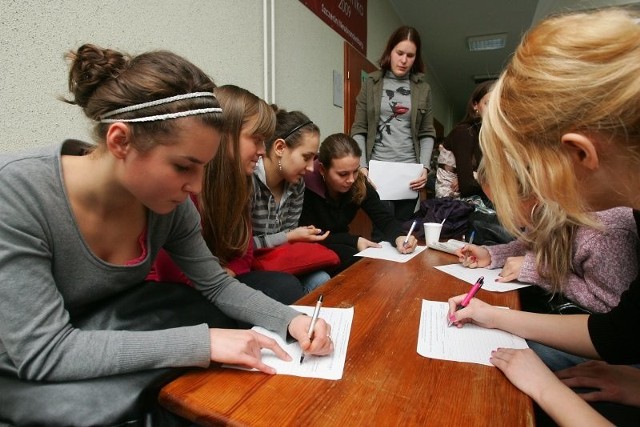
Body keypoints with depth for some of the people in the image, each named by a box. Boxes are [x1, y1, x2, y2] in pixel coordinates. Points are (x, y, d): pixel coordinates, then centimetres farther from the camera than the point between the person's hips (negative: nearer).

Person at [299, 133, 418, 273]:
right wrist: (353, 241, -26)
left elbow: (384, 218, -8)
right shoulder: (306, 186, -26)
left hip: (341, 247, 5)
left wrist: (398, 236, -31)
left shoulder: (359, 183, -12)